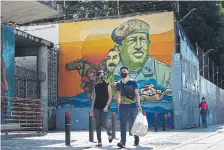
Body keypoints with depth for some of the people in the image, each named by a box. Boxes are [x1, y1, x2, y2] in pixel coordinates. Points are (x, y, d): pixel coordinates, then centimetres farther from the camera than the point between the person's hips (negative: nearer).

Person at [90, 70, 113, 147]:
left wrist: (107, 106, -13)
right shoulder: (96, 85, 9)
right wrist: (92, 108, 8)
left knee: (103, 124, -9)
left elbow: (110, 97, -3)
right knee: (98, 125, 1)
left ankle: (109, 134, 21)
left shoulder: (107, 85, -1)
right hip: (97, 107, 3)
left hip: (104, 107, -3)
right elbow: (94, 97, 11)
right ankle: (99, 142, 7)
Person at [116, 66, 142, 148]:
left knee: (134, 123, 7)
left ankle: (136, 139, 25)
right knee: (122, 124, -6)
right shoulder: (118, 84, 8)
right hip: (122, 107, 2)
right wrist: (118, 106, 12)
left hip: (132, 106, -2)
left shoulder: (133, 82, -1)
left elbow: (137, 94, -2)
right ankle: (122, 142, -10)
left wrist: (139, 105, -9)